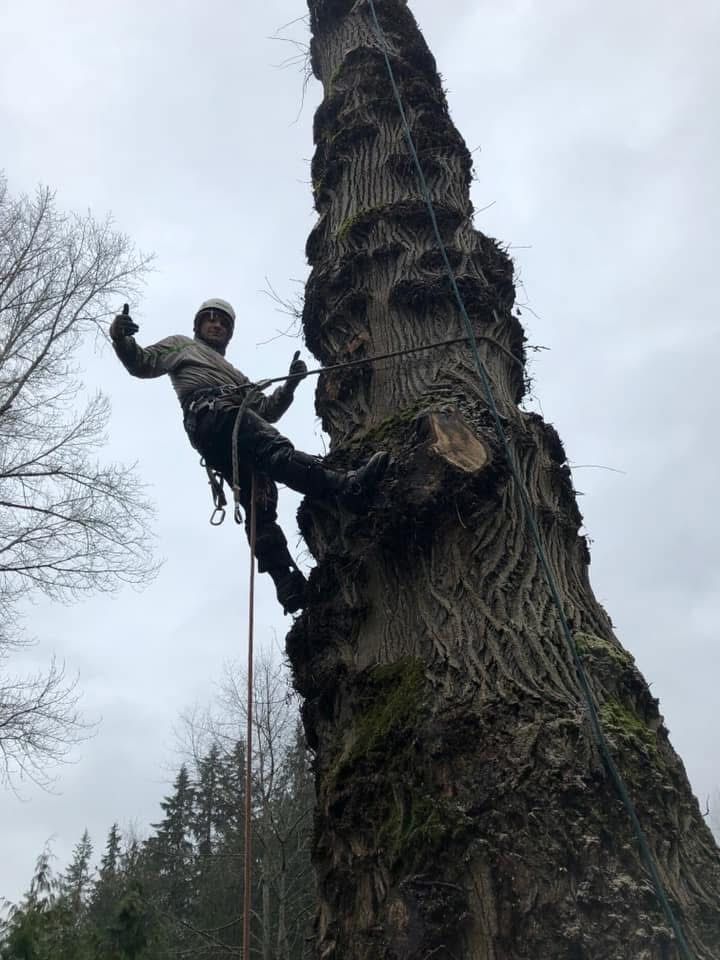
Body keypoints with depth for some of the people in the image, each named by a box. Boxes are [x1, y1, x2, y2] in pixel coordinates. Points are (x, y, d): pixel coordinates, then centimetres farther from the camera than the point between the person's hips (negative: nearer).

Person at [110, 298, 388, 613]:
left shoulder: (232, 372, 47)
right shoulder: (182, 346, 34)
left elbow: (266, 410, 35)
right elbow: (142, 363, 17)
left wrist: (290, 383, 20)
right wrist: (121, 339, -4)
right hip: (209, 411, -6)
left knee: (259, 505, -14)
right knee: (276, 449, -33)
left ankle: (288, 586, -28)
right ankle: (346, 485, -55)